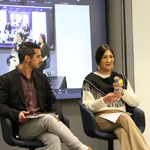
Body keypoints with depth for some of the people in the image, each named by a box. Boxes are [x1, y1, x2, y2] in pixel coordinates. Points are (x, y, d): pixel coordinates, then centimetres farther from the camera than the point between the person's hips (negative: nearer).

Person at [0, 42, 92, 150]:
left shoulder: (42, 78, 20)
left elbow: (53, 101, 21)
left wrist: (56, 114, -3)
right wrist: (17, 114, -20)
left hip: (42, 123, 4)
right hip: (22, 127, -4)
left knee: (54, 139, -33)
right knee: (48, 118, -34)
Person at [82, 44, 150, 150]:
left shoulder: (121, 78, 21)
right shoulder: (90, 80, 8)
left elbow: (135, 102, 15)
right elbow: (87, 107, 0)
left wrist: (122, 92, -4)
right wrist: (104, 100, -18)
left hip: (121, 116, 3)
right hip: (101, 118, -3)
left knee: (122, 131, -38)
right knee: (124, 117, -38)